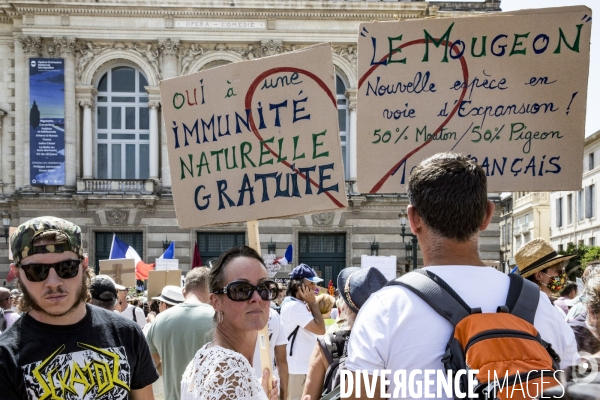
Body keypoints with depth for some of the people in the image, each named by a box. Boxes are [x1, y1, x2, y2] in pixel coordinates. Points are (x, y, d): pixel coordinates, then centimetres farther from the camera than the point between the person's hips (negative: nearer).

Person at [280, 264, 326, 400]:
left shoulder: (298, 305, 13)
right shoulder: (294, 306, -20)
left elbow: (315, 327, 16)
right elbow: (320, 329, -22)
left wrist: (310, 304, 4)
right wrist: (312, 303, -13)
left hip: (301, 367, 11)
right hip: (297, 368, -11)